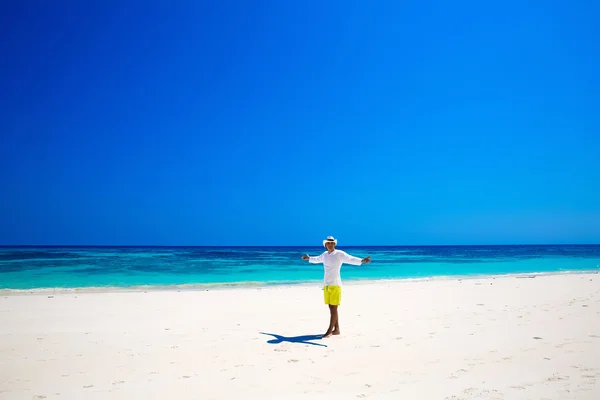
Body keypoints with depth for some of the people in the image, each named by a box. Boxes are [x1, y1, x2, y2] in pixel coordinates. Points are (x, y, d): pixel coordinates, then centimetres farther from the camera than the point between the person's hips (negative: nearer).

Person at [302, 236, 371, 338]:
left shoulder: (339, 254, -8)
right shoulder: (325, 254, 12)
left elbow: (351, 259, -24)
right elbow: (317, 259, 35)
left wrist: (361, 260, -41)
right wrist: (309, 258, 50)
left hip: (335, 285, -7)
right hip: (326, 285, 7)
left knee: (334, 308, -5)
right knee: (331, 308, 10)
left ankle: (329, 331, -1)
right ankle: (336, 329, 18)